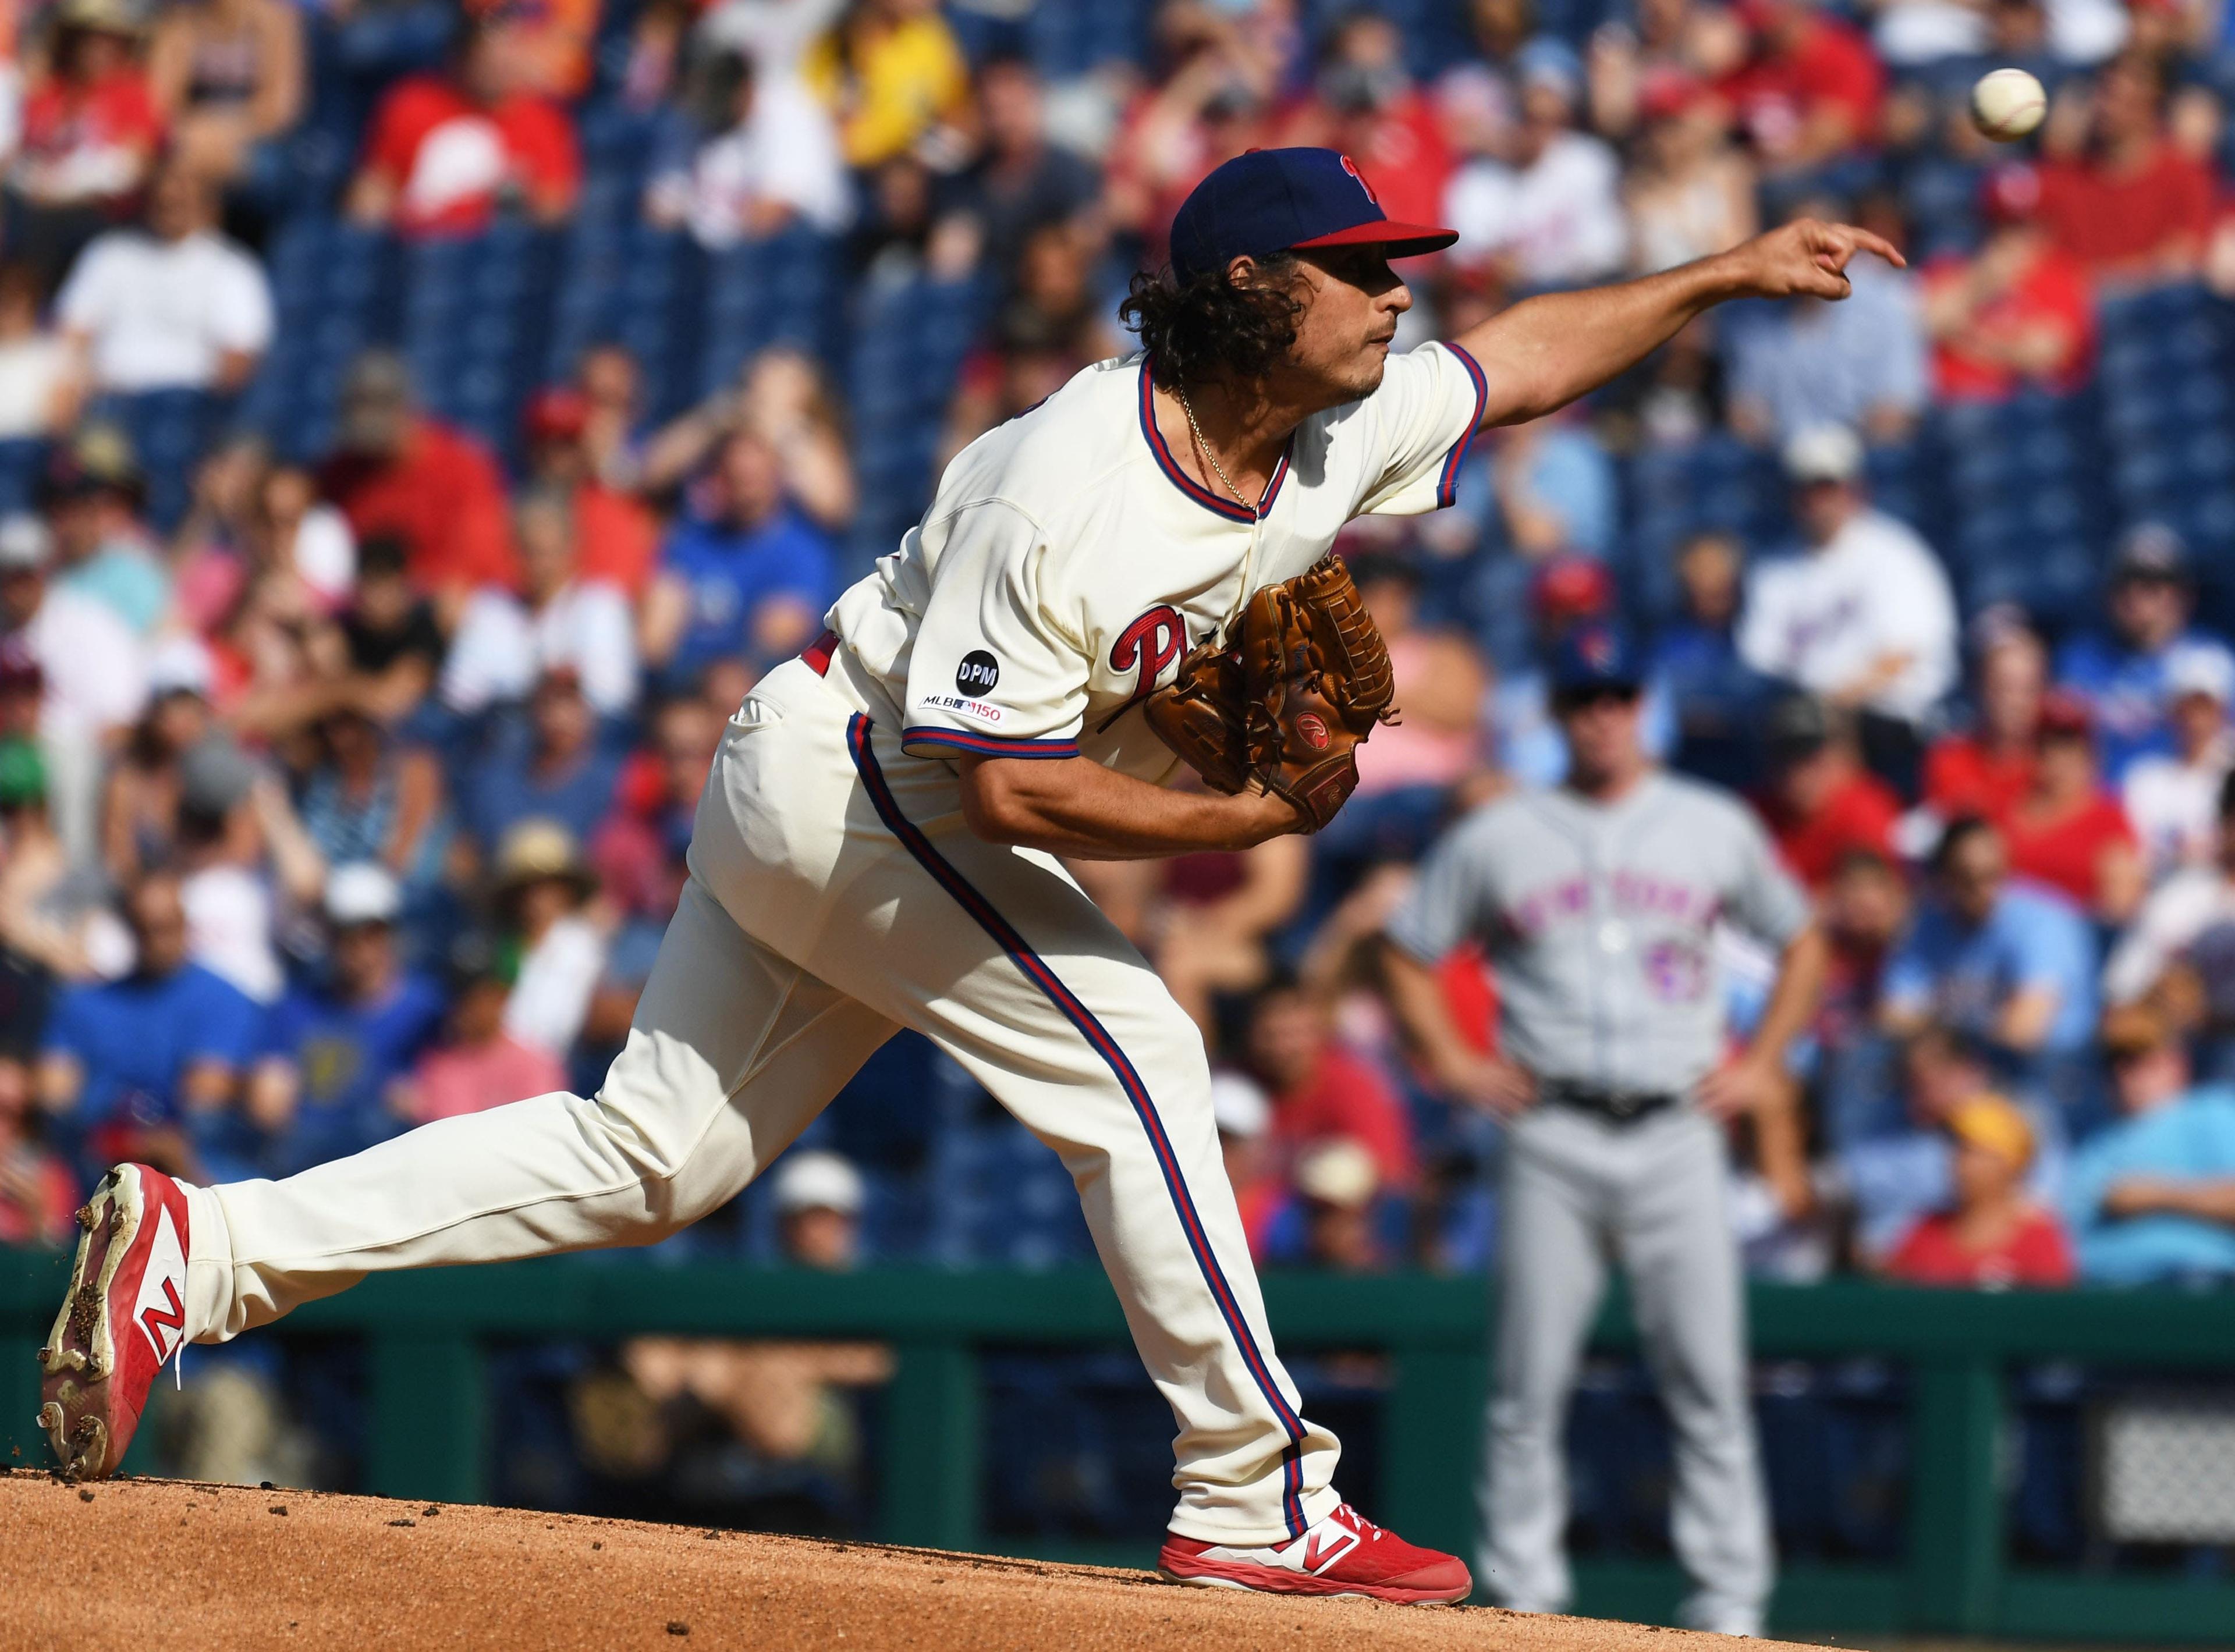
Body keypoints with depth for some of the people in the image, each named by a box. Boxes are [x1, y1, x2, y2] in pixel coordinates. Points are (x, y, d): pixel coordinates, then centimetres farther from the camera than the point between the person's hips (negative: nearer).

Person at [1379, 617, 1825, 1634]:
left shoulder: (1716, 829, 10)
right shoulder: (1497, 841, 8)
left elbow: (1801, 943, 20)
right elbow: (1409, 955, 16)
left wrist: (1762, 1063, 8)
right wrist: (1448, 1059, 3)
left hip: (1676, 1132, 0)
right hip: (1552, 1139, 0)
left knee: (1709, 1377, -6)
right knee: (1530, 1385, -3)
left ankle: (1729, 1600, -4)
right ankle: (1524, 1596, 3)